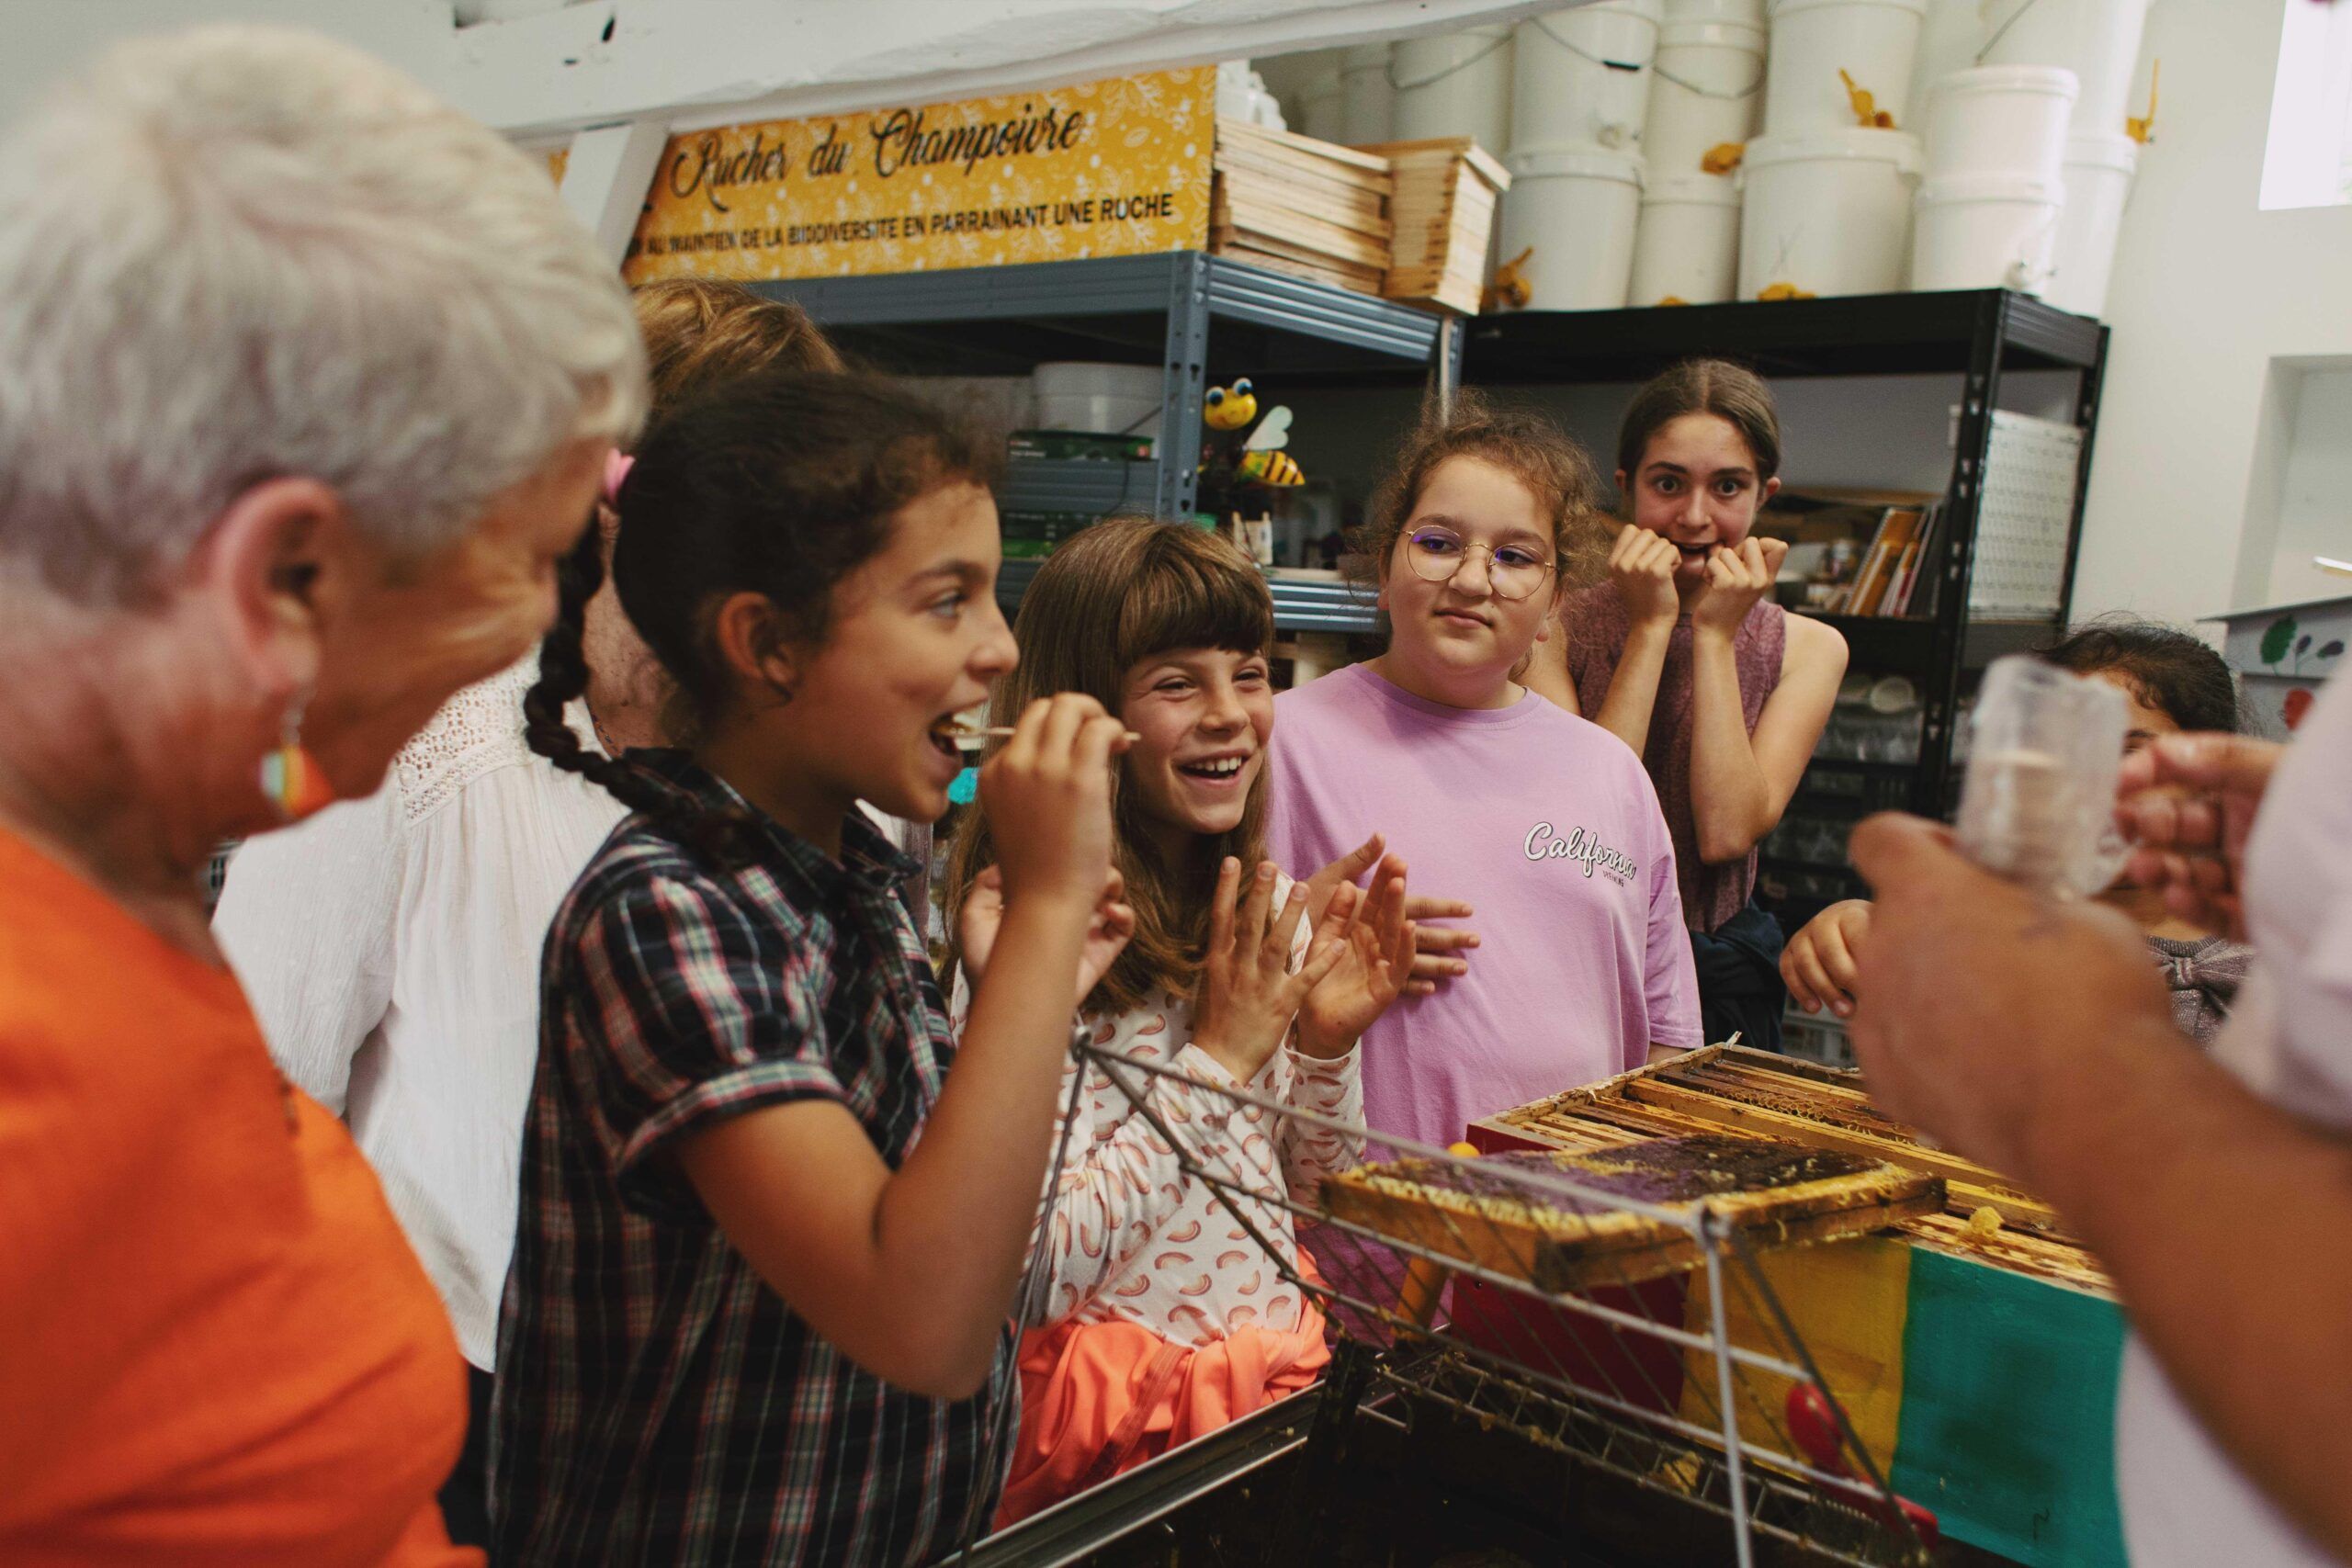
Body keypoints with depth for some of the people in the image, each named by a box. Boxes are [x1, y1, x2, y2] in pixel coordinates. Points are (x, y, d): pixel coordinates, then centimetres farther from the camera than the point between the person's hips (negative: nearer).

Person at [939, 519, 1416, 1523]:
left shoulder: (1264, 907, 4)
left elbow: (1306, 1193, 11)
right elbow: (1027, 1269, -20)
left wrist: (1328, 1043, -6)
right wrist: (1217, 1058, -18)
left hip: (1281, 1366, 6)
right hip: (1120, 1407, -6)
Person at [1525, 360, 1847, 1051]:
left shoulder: (1807, 649, 4)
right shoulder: (1558, 626, -1)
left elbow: (1728, 833, -10)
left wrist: (1715, 634, -8)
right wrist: (1652, 627, -11)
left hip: (1718, 982, 1)